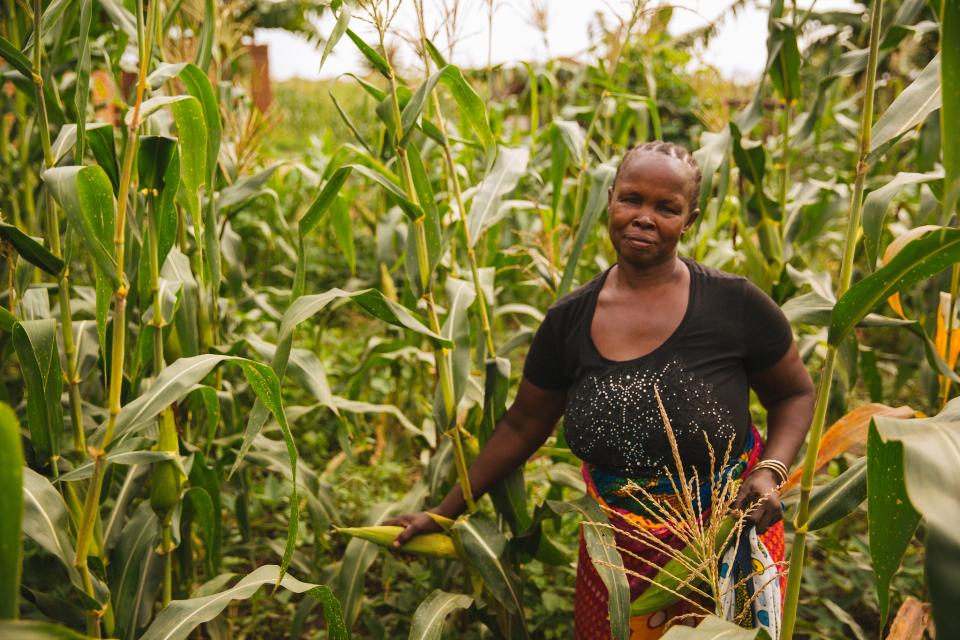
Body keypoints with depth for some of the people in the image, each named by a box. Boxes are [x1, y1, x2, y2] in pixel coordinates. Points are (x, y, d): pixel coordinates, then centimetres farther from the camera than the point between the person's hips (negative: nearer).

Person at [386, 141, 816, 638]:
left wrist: (770, 472, -19)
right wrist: (444, 513, 2)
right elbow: (522, 425, 1)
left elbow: (795, 394, -1)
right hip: (618, 540, 2)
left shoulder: (734, 304, -16)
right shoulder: (568, 320, -9)